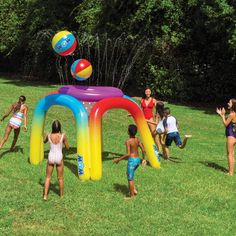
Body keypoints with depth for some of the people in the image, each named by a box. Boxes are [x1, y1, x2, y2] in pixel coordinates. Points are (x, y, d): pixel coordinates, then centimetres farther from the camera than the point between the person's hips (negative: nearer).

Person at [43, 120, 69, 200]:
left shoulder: (49, 136, -8)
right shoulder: (63, 136, -14)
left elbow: (44, 141, 15)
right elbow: (67, 147, -2)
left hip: (51, 157, 1)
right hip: (59, 158, -1)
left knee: (48, 177, 13)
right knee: (60, 178, 15)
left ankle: (45, 195, 9)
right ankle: (62, 195, 29)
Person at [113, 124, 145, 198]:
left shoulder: (128, 141, -17)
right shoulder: (137, 139, 3)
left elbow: (128, 154, -22)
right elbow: (143, 150, 6)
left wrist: (119, 159, -13)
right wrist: (143, 158, 21)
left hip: (132, 160, -7)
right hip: (138, 159, 8)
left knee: (130, 178, 7)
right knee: (129, 174, 28)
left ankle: (132, 196, 14)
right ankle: (134, 190, 24)